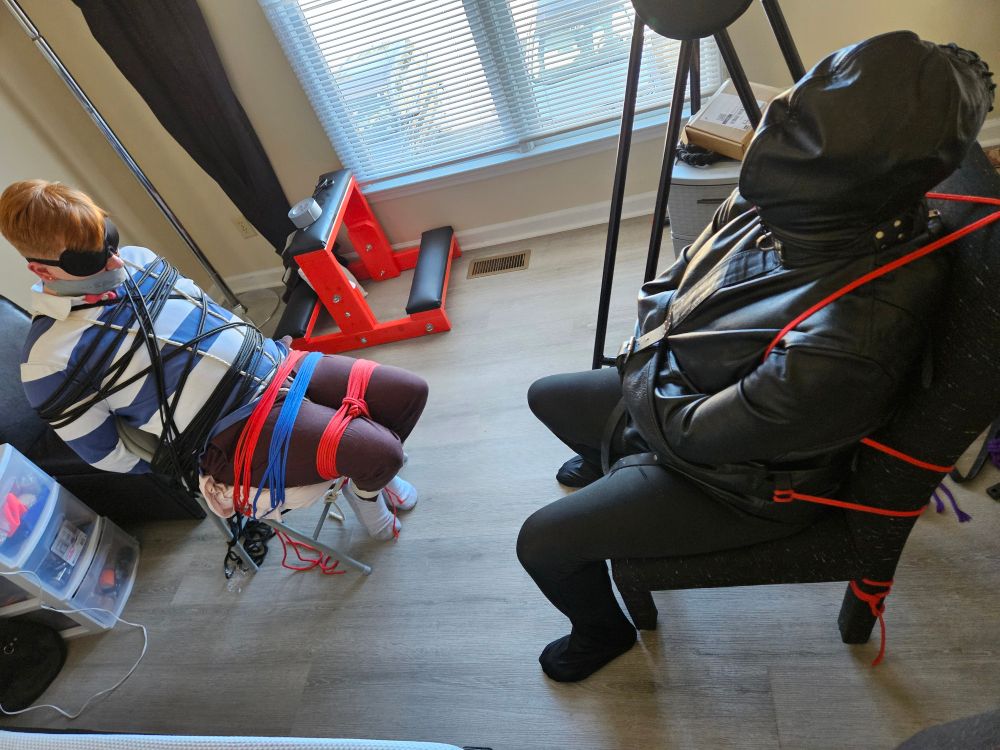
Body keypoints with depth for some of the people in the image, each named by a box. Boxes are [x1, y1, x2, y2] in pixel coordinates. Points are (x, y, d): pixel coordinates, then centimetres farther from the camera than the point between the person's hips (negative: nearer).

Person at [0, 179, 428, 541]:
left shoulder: (137, 261, 6)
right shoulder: (50, 362, -11)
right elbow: (109, 456, -2)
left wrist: (273, 354, 16)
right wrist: (199, 474, 6)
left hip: (275, 367, 7)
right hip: (237, 432, -7)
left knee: (409, 392, 0)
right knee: (380, 453, -24)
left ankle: (367, 470, 29)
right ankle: (364, 485, 15)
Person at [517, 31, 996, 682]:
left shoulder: (845, 347, -41)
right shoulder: (805, 209, -16)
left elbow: (688, 433, -28)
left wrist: (643, 374, -12)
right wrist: (651, 349, -8)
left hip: (742, 480, -7)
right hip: (685, 397, 8)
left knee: (543, 543, -10)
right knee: (548, 396, 21)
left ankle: (603, 631, 27)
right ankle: (609, 465, 55)